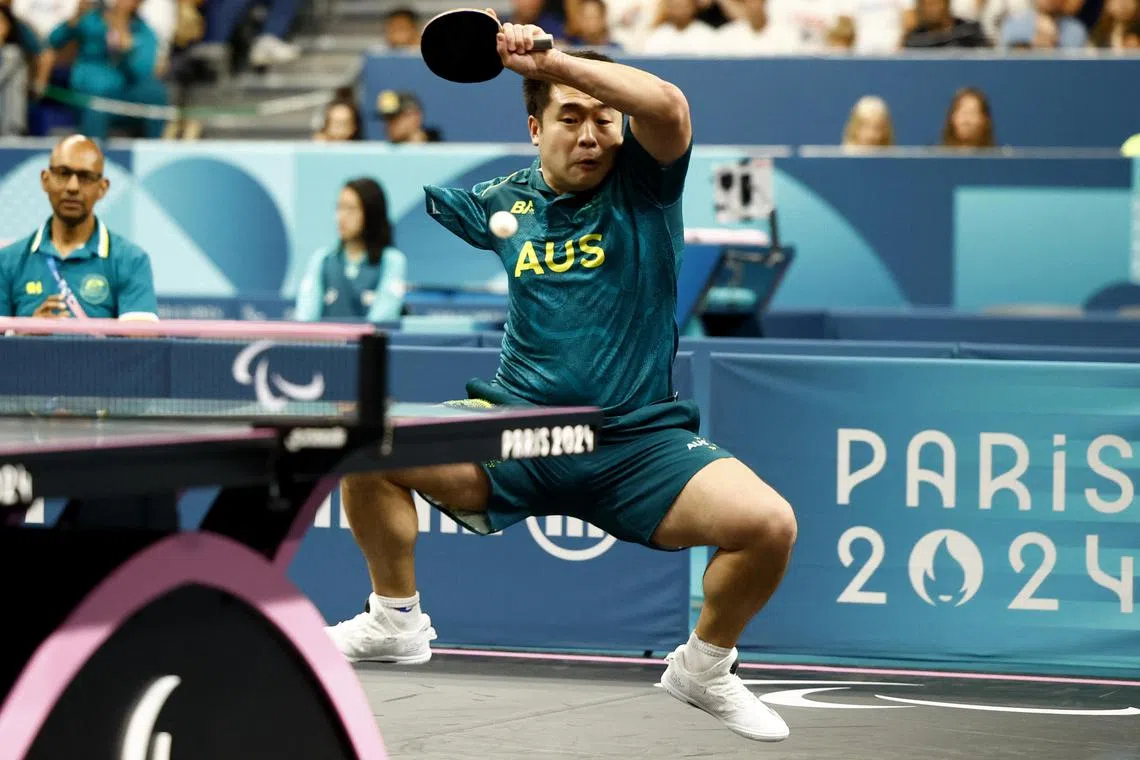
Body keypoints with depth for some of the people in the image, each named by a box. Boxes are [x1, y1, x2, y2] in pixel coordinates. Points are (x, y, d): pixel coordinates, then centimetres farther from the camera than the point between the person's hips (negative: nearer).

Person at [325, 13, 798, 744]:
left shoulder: (641, 180, -1)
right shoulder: (504, 200, 8)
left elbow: (668, 105, -24)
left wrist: (553, 59, -26)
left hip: (637, 440, -3)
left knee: (769, 524, -25)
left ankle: (706, 667, 6)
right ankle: (396, 621, 8)